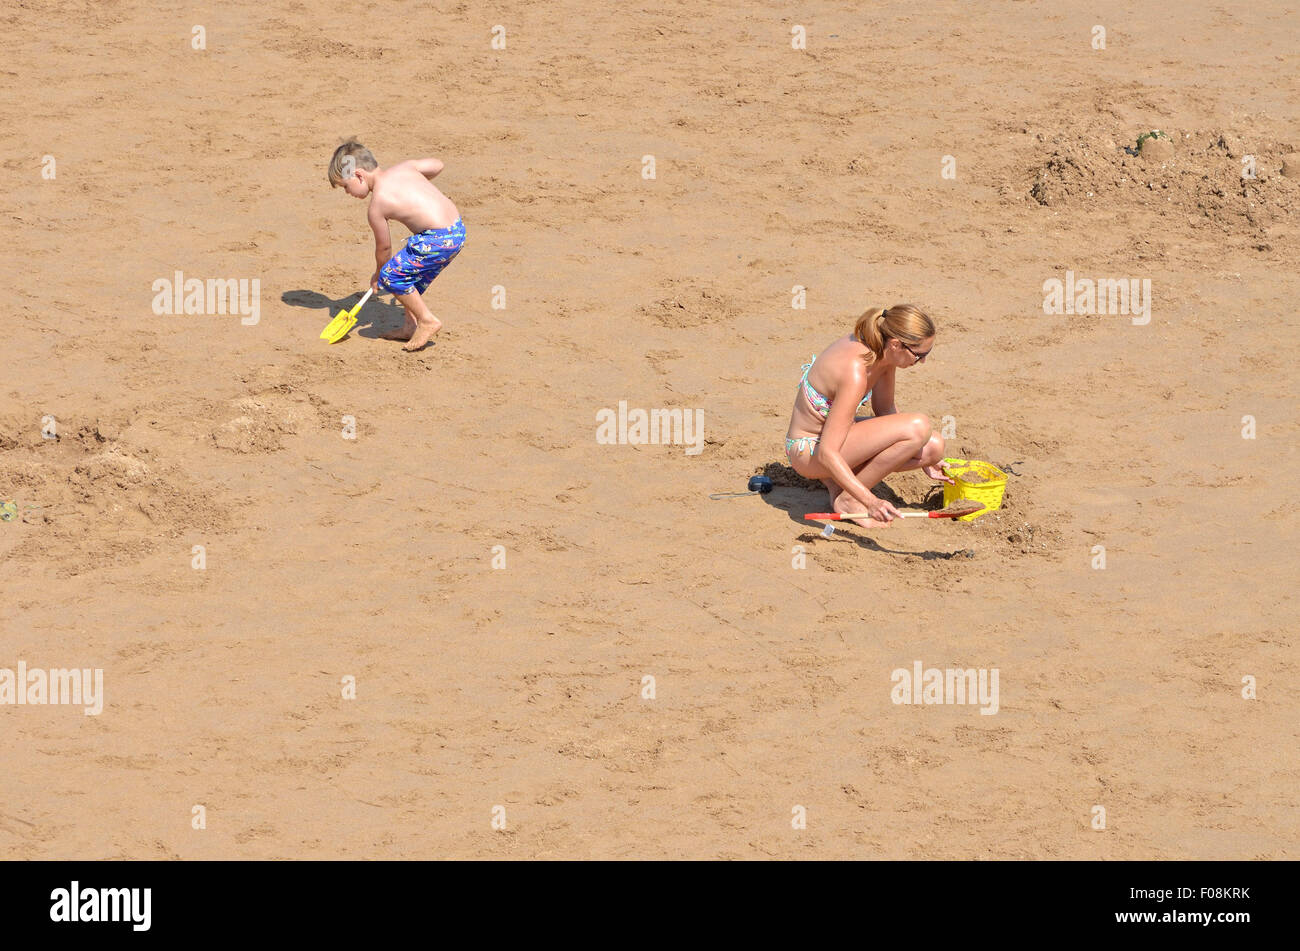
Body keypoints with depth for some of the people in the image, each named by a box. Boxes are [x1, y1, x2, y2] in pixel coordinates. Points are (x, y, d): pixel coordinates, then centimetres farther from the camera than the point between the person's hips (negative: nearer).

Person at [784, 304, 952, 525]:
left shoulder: (883, 350, -6)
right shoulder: (855, 372, -32)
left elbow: (884, 409, 13)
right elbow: (827, 454, -33)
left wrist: (924, 461, 15)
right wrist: (871, 502, -40)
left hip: (833, 434, 9)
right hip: (809, 451, -9)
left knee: (934, 447, -3)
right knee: (919, 427, -26)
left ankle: (835, 479, 6)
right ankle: (847, 499, -12)